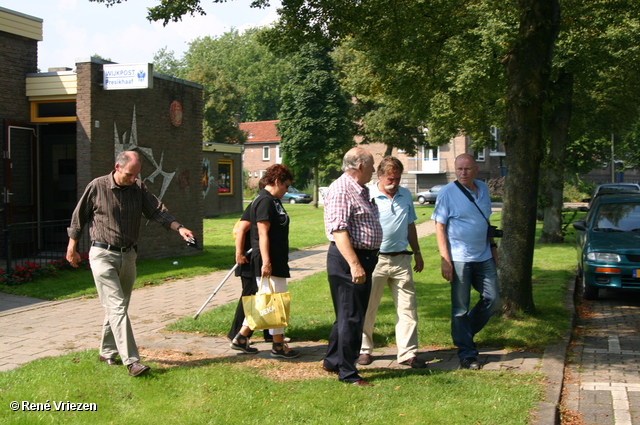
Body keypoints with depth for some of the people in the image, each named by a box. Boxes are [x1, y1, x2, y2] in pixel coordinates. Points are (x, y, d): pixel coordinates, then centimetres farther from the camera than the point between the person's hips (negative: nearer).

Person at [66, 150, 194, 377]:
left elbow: (157, 210, -4)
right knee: (117, 307, -11)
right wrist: (72, 247, 6)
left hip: (128, 255, 5)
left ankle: (107, 352, 29)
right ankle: (131, 360, -15)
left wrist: (178, 227, -20)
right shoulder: (97, 187, -7)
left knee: (118, 306, 13)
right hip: (103, 255, -5)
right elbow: (79, 216, 2)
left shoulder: (139, 189, 3)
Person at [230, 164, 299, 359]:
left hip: (277, 260, 11)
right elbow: (263, 234, -21)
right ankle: (278, 346, 8)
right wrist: (266, 262, -24)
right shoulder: (265, 201, -15)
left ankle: (241, 337, 19)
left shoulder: (273, 200, 16)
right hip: (270, 262, -11)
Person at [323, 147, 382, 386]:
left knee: (350, 316, 17)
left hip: (363, 259, 10)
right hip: (347, 259, -10)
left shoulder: (361, 191, 17)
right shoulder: (341, 189, -15)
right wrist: (354, 265, -29)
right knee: (350, 318, -4)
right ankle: (347, 373, 5)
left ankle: (332, 361, 29)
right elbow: (338, 230, -24)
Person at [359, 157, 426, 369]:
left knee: (407, 307, 1)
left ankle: (408, 353, 6)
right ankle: (364, 349, 19)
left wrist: (417, 252, 21)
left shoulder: (406, 195, 11)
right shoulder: (368, 197, -5)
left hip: (401, 259, 4)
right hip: (375, 259, -4)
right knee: (367, 307, 5)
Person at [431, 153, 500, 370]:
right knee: (460, 307, 0)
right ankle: (466, 354, 10)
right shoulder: (447, 192, -8)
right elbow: (439, 226, -10)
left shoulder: (483, 189, 10)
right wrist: (445, 259, -17)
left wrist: (493, 246, 17)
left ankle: (466, 332, 27)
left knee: (492, 299, 7)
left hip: (484, 257, 6)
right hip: (459, 259, -6)